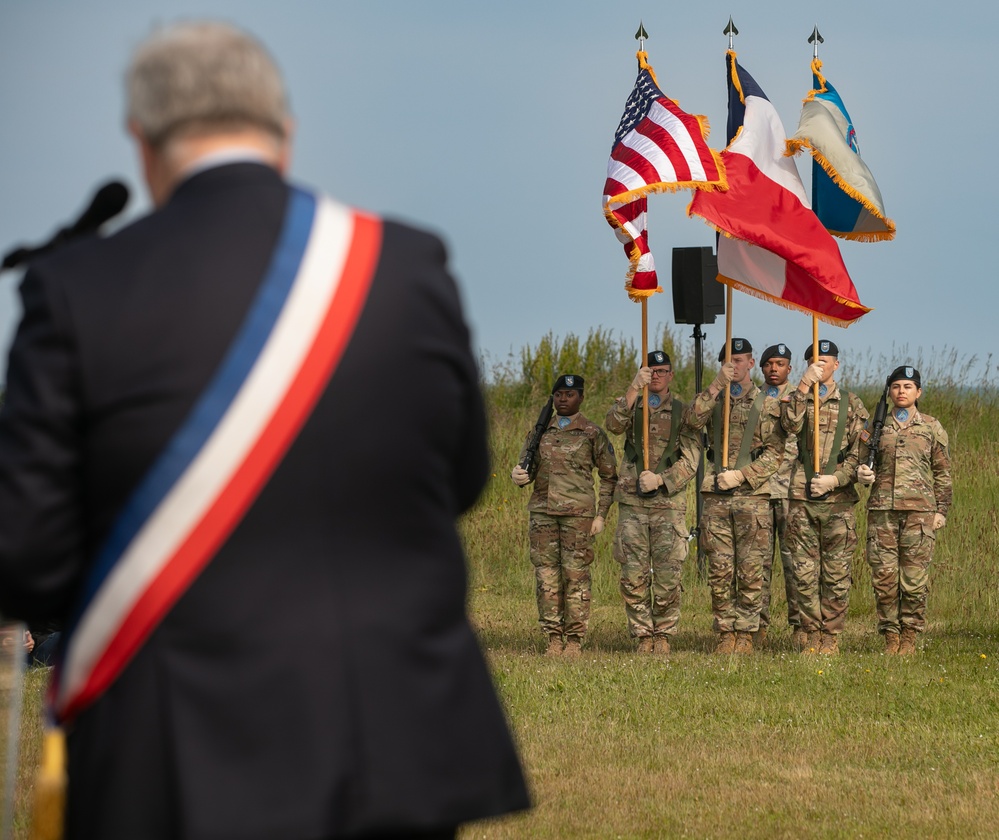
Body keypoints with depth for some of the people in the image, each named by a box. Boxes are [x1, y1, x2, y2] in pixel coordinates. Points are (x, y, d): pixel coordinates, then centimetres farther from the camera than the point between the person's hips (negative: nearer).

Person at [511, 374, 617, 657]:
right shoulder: (540, 431, 15)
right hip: (543, 510, 4)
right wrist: (519, 475, -8)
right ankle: (553, 639, 6)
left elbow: (609, 476, 7)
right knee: (546, 576, 1)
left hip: (578, 513, -4)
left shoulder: (592, 433, 4)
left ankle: (574, 641, 0)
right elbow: (527, 468, 17)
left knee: (576, 575, -4)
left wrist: (601, 515, 0)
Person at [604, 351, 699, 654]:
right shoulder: (631, 407, 11)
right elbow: (614, 424, -12)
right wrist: (635, 389, -21)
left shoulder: (682, 411, 7)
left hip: (669, 504, -1)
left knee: (668, 577, -2)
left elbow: (691, 459, 0)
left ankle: (664, 636, 7)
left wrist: (661, 479, -13)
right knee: (633, 576, -1)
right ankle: (643, 636, 7)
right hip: (632, 503, 1)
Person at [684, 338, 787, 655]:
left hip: (752, 495, -3)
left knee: (750, 570, -2)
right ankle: (725, 632, 8)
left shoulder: (767, 404, 6)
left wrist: (741, 475, -12)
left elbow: (775, 452, -1)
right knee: (719, 570, 1)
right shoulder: (714, 400, 14)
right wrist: (717, 385, -14)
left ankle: (745, 634, 3)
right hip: (716, 497, 3)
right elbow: (693, 420, -8)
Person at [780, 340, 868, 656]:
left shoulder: (851, 405, 8)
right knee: (805, 572, 1)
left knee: (837, 574, 0)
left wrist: (836, 479, -10)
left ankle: (831, 636, 6)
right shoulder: (796, 399, 10)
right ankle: (812, 634, 9)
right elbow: (791, 425, -13)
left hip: (838, 498, -1)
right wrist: (804, 386, -20)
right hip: (802, 497, 1)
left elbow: (859, 452, 4)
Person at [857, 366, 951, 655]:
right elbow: (861, 460, 18)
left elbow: (942, 473, 10)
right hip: (882, 510, 1)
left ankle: (909, 637, 4)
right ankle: (890, 636, 6)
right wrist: (862, 472, -6)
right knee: (884, 577, -2)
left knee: (914, 578, -3)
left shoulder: (932, 428, 9)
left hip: (919, 511, -1)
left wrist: (941, 510, 3)